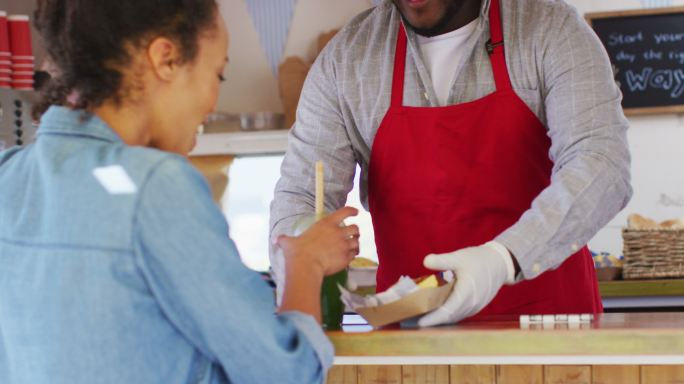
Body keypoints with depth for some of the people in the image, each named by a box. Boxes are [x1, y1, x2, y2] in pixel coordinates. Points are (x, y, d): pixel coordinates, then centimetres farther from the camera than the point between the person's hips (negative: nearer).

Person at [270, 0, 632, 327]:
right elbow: (300, 196, 0)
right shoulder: (345, 57, 2)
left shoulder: (552, 30, -5)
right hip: (406, 322, 4)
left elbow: (602, 167, -18)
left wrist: (504, 259, -34)